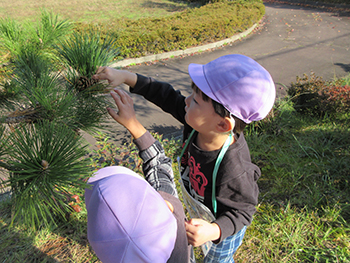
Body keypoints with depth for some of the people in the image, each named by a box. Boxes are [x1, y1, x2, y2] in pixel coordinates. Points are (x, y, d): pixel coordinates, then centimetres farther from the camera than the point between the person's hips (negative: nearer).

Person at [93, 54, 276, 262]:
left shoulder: (233, 171, -47)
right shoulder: (198, 124, -30)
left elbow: (243, 211, -30)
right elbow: (168, 97, -17)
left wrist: (213, 231, -47)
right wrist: (127, 77, -17)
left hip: (225, 228, -5)